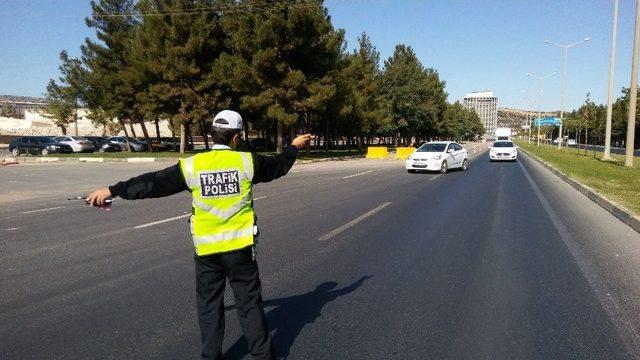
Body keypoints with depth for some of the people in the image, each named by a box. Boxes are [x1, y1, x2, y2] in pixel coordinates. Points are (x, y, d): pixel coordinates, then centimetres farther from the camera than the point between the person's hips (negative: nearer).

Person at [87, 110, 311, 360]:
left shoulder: (193, 165, -6)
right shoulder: (247, 161, -5)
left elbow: (154, 183, -3)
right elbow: (278, 165, 12)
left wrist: (112, 190, 6)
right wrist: (294, 146, 31)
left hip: (206, 250, 0)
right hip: (240, 247, 0)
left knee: (209, 305, 15)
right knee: (249, 302, 12)